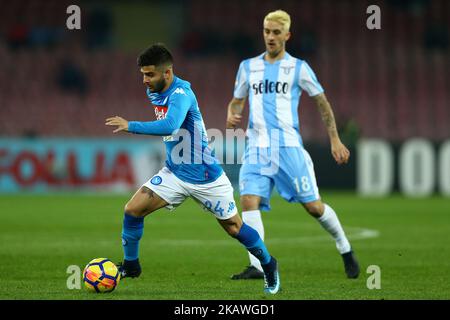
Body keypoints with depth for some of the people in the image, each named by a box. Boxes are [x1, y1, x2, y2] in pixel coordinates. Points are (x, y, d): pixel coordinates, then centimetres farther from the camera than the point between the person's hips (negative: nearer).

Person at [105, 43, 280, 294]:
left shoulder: (181, 94, -25)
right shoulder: (154, 93, 1)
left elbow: (169, 126, -43)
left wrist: (130, 126, -39)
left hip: (206, 177, -7)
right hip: (174, 174, 7)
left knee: (235, 228, 6)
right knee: (133, 210, -8)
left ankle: (269, 266, 29)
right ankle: (130, 265, 10)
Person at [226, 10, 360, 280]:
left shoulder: (298, 67, 3)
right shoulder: (248, 67, 13)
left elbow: (323, 103, 9)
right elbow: (237, 101, 23)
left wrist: (335, 140, 3)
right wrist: (232, 116, -2)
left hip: (288, 146, -3)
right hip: (257, 147, 3)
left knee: (313, 206, -2)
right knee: (249, 201, -17)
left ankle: (346, 250, 21)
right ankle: (257, 266, -16)